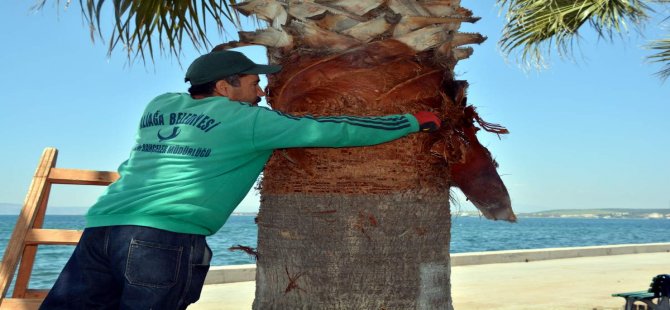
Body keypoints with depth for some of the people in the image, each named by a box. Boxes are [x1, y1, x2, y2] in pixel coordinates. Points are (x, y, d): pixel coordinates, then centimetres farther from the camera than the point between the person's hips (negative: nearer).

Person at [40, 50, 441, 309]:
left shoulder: (160, 105, 19)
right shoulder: (249, 120, 3)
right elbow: (333, 131, 4)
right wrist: (416, 121, 15)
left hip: (100, 226, 6)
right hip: (164, 238, -6)